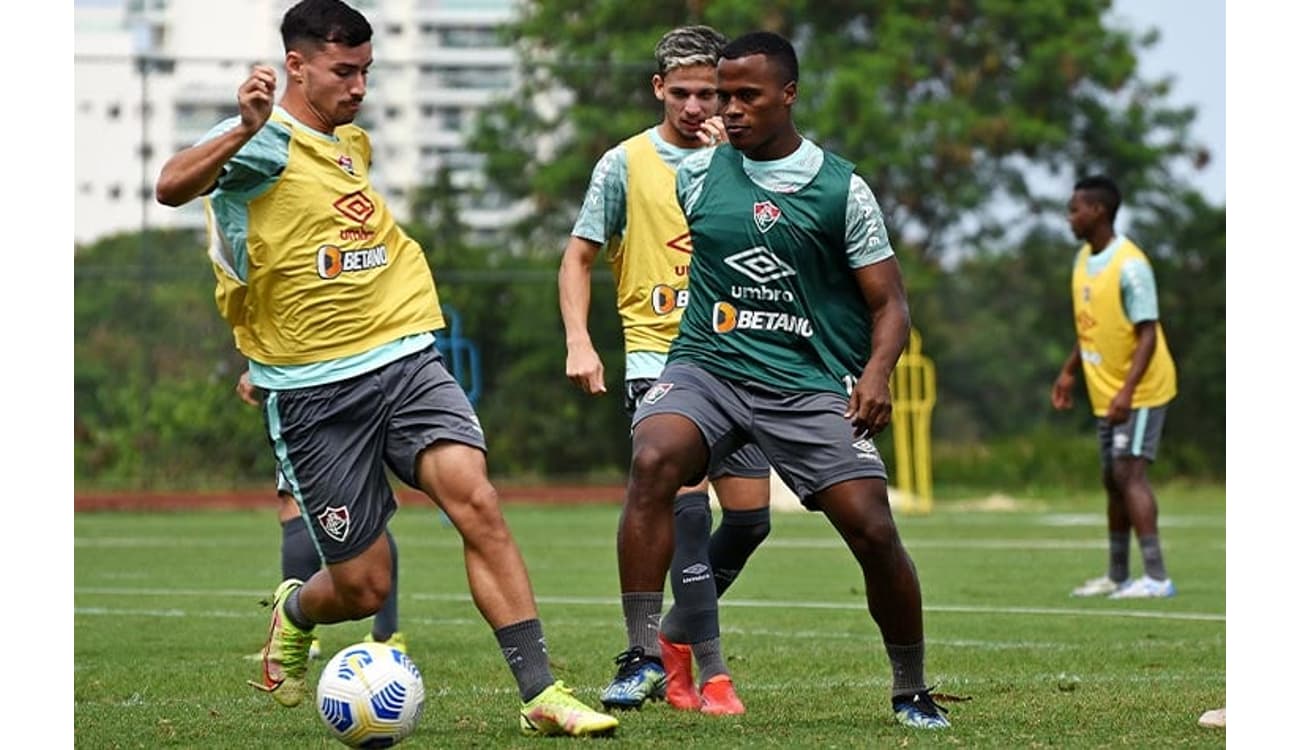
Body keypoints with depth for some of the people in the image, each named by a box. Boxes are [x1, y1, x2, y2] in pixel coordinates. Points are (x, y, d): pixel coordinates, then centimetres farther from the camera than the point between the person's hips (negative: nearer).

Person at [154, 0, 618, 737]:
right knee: (364, 586, -2)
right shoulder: (263, 143, -8)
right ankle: (295, 614, 36)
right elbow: (173, 187, -29)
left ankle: (542, 695, -21)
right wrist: (244, 130, -45)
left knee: (475, 498, -20)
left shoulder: (354, 142, 16)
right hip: (313, 392, -5)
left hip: (405, 359, 5)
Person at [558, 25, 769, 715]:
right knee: (688, 505, -18)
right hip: (657, 357, -4)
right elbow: (579, 256, 5)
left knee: (750, 518, 4)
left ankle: (673, 636, 25)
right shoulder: (626, 163, 0)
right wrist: (578, 342, -6)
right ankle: (711, 672, -16)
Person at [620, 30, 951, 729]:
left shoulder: (841, 189, 2)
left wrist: (877, 371, -14)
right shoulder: (696, 173, 8)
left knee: (873, 530, -11)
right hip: (706, 365, 1)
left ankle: (911, 692, 12)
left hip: (809, 383, -1)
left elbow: (888, 303, 2)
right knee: (652, 461, -30)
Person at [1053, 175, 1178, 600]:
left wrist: (1127, 391, -28)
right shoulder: (1084, 259, 9)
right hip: (1105, 393, 9)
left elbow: (1148, 333, -21)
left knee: (1129, 473, -17)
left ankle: (1156, 578, -19)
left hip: (1141, 393, -9)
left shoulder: (1129, 265, -19)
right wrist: (1069, 372, 17)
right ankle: (1117, 577, 23)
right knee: (1113, 481, 13)